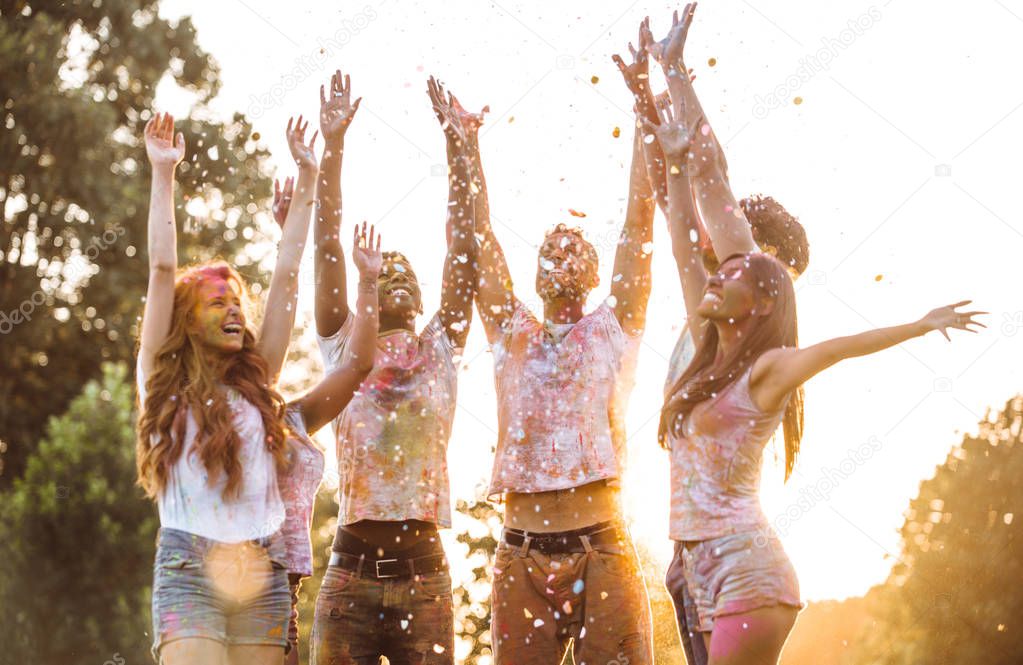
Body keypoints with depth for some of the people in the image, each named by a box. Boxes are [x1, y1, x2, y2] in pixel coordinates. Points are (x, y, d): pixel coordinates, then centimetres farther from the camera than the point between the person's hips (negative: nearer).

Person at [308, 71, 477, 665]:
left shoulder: (441, 349, 11)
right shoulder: (346, 347, 9)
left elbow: (463, 248, 5)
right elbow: (328, 246, 3)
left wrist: (458, 149, 2)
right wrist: (333, 145, -2)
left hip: (424, 572, 1)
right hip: (351, 573, -1)